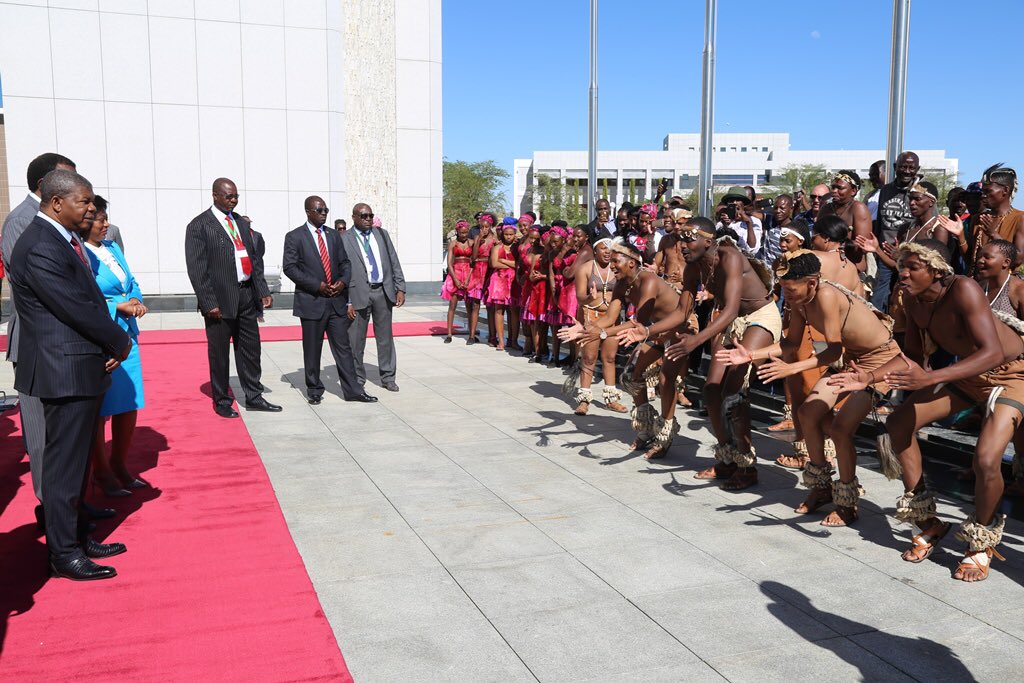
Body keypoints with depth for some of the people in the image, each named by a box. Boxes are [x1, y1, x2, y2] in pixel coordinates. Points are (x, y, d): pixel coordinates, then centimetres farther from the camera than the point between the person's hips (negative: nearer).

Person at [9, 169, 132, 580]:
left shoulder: (65, 239, 12)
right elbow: (77, 309, -21)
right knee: (65, 465, 1)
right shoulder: (40, 248, -19)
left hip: (81, 369, 10)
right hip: (65, 372, -10)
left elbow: (89, 300, 12)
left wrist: (111, 345, -3)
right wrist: (120, 343, -7)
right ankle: (64, 554, 13)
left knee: (77, 462, 18)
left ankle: (77, 537, 31)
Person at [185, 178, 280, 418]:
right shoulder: (199, 226, -6)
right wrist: (209, 303, -16)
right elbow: (197, 268, -10)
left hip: (247, 296, 6)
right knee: (219, 353, 6)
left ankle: (254, 397, 23)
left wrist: (263, 290, 5)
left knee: (250, 350, 12)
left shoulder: (241, 223, 14)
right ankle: (222, 402, 19)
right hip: (220, 300, -6)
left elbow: (255, 259, 15)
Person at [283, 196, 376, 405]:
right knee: (312, 350, 6)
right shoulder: (294, 237, -3)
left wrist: (343, 281, -6)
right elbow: (290, 268, -9)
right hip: (311, 302, -4)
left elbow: (345, 262, 15)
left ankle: (352, 390, 8)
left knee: (343, 347, 5)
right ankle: (314, 391, 19)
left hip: (336, 300, 4)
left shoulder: (333, 235, 13)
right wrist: (317, 286, -16)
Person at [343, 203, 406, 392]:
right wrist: (346, 302, -9)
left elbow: (394, 262, 12)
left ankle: (388, 377, 20)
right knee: (356, 340, 3)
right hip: (359, 293, -3)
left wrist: (400, 288, 3)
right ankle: (358, 378, 18)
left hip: (383, 291, 4)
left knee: (385, 336, 9)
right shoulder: (344, 239, -2)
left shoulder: (382, 234, 11)